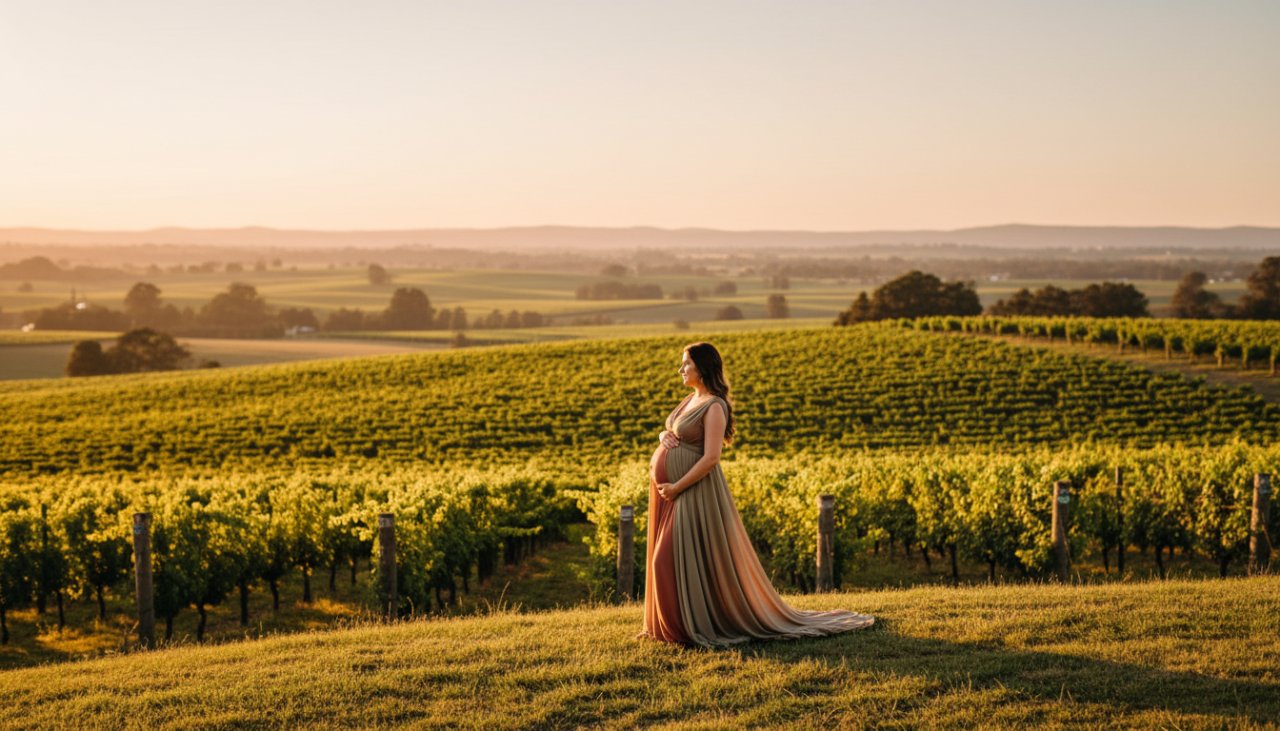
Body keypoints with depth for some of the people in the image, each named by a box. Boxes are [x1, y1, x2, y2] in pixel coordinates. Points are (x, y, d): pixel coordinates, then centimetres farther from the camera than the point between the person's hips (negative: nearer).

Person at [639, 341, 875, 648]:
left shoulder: (714, 406, -15)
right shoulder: (691, 399, 13)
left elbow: (710, 457, -22)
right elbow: (671, 432, 24)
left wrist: (677, 487, -19)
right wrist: (664, 436, -1)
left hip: (694, 491, -9)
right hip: (668, 489, 9)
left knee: (687, 560, -8)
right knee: (664, 559, 12)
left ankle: (694, 625, 2)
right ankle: (671, 623, 21)